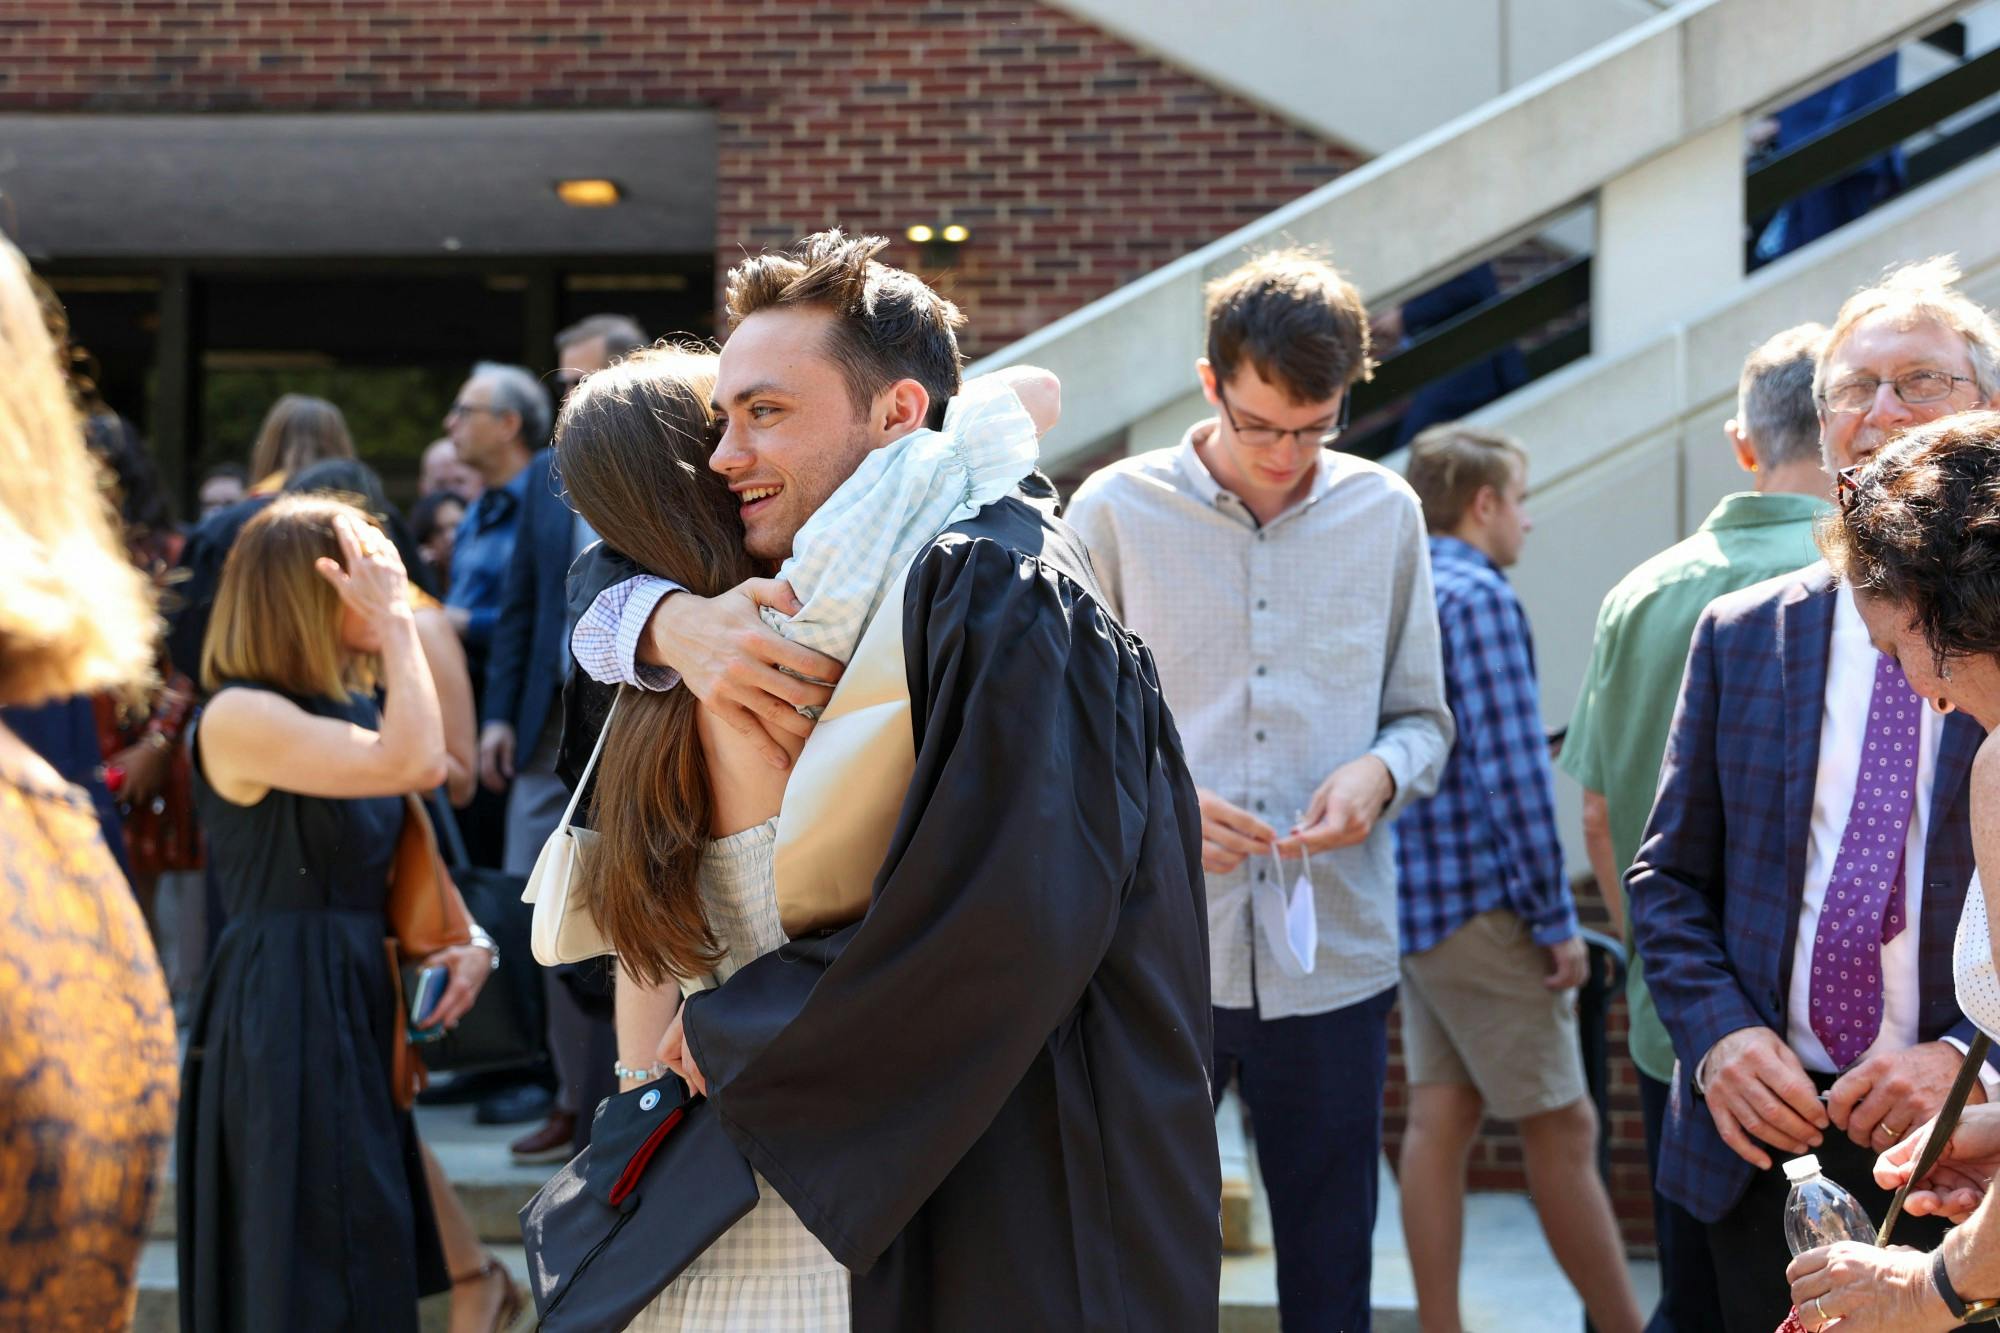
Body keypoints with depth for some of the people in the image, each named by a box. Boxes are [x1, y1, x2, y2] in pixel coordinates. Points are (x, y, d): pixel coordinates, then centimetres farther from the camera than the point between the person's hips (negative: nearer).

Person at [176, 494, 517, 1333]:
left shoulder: (356, 704, 12)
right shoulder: (240, 717, -16)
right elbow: (414, 763, -28)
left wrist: (469, 939, -2)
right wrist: (397, 620, -19)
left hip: (363, 999, 8)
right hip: (285, 1010, -8)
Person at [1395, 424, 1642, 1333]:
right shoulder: (1479, 597, -13)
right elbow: (1511, 772, -19)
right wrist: (1556, 919, -15)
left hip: (1411, 905, 9)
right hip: (1477, 902, -9)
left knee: (1442, 1117, 8)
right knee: (1561, 1129, -1)